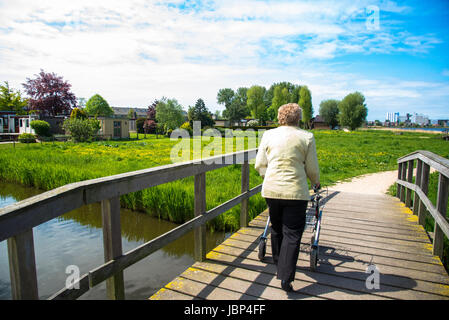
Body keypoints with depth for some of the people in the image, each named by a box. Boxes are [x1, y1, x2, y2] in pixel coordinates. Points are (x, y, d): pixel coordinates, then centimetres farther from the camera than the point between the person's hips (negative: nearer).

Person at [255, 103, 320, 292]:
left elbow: (259, 165, 7)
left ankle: (278, 262, 40)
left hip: (271, 190, 3)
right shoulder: (307, 137, 0)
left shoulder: (268, 135, 5)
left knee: (276, 229, 21)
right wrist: (316, 183, 23)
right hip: (296, 191, -3)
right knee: (292, 234, 5)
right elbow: (312, 169, 2)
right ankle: (286, 277, 3)